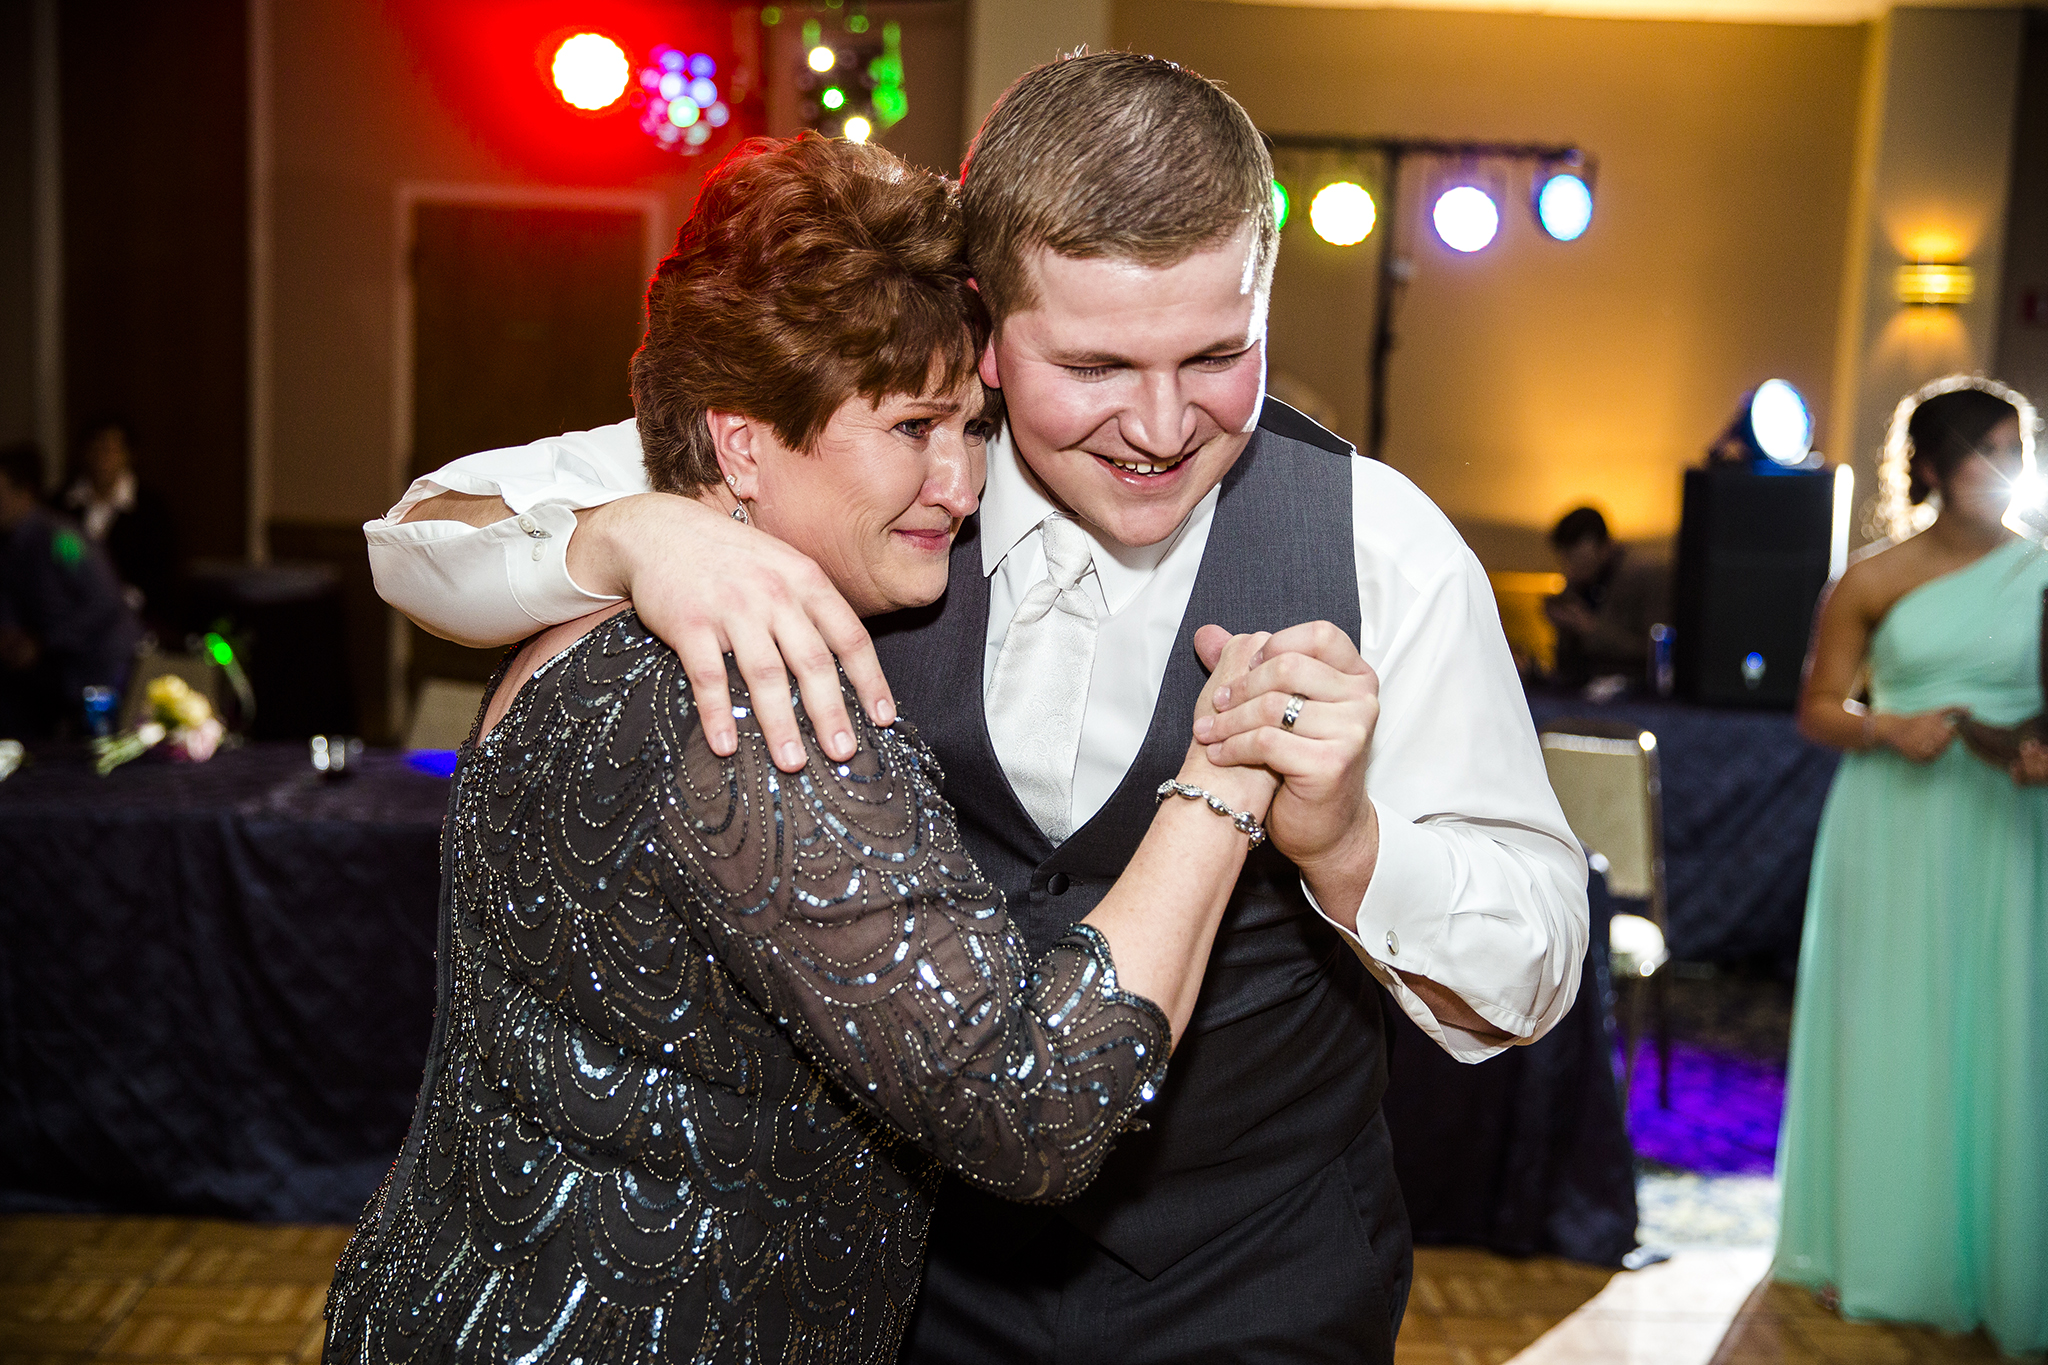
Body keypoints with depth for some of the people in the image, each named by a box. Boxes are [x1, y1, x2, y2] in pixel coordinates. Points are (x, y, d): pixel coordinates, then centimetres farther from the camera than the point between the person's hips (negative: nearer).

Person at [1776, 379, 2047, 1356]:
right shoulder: (1872, 583, 0)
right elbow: (1818, 710, 4)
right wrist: (1890, 729, -14)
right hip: (1895, 827, 0)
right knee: (1886, 1028, 6)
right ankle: (1877, 1251, 20)